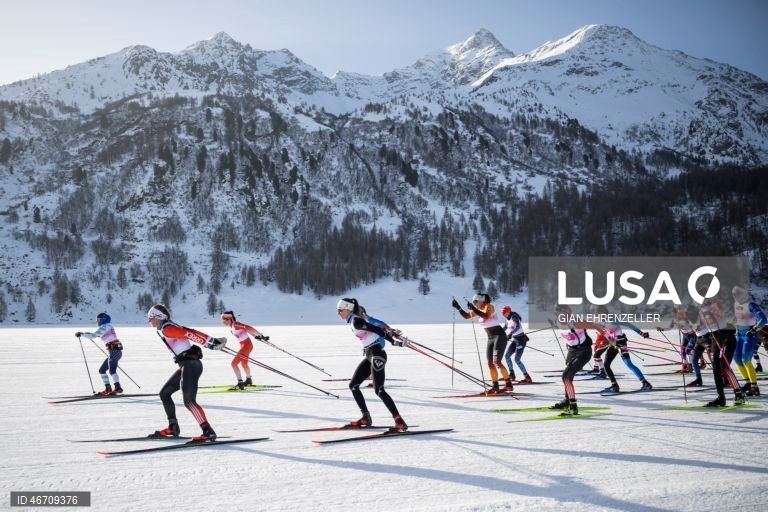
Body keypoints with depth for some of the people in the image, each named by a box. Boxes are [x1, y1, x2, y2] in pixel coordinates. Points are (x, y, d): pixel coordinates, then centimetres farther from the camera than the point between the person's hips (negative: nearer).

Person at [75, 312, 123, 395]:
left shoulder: (104, 327, -6)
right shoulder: (108, 327, 22)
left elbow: (92, 335, -12)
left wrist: (81, 334, 0)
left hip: (114, 351, -10)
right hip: (115, 352, 10)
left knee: (112, 370, -25)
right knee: (102, 370, 14)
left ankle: (117, 387, -37)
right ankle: (108, 388, 14)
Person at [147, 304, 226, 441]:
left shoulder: (167, 329, -10)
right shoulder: (165, 330, 20)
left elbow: (188, 333, -20)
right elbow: (186, 332, 17)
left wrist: (211, 341, -27)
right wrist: (209, 342, 13)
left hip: (190, 364, -10)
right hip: (186, 366, 10)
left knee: (189, 401, -19)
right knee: (164, 393, 18)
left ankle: (208, 432, -23)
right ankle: (173, 428, 23)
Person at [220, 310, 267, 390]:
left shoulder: (235, 325, -23)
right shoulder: (231, 326, 5)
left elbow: (249, 328, -23)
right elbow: (245, 329, 12)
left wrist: (261, 336, -21)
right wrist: (255, 336, 15)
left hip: (246, 345, -10)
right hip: (243, 345, 10)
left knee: (234, 363, -14)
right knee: (244, 364, 29)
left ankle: (240, 383, -11)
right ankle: (248, 380, 50)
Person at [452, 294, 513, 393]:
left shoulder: (489, 306, -13)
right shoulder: (478, 310, 10)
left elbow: (485, 316, -33)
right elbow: (466, 316, 15)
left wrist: (474, 309, -36)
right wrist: (457, 307, 4)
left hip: (499, 336, -9)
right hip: (491, 338, 9)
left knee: (497, 361, -18)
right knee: (490, 363, 5)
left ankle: (508, 384, -16)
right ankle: (495, 386, 11)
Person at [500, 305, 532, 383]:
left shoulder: (514, 317, -19)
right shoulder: (509, 319, 8)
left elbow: (518, 327, -38)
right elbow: (506, 328, 26)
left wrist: (510, 333, -50)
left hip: (521, 339, -9)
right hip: (514, 339, 9)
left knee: (517, 359, -12)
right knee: (507, 355, 8)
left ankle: (527, 378, -8)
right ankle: (512, 375, 20)